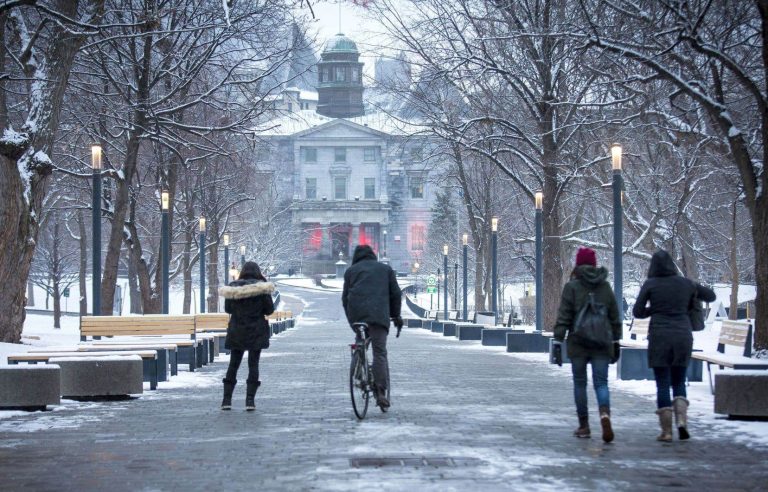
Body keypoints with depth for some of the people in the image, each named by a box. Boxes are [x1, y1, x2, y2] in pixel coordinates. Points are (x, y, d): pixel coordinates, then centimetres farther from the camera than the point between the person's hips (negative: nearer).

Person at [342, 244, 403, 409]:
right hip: (379, 315, -1)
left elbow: (345, 297, 18)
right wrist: (396, 316, 22)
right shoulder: (385, 269, 22)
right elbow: (396, 294, 17)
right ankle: (380, 392, -17)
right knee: (380, 352, -6)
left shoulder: (351, 270, 21)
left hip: (356, 315, 1)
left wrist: (351, 319, 23)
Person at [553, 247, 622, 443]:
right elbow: (615, 318, 11)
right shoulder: (605, 286, 7)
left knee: (579, 383, 9)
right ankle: (605, 414, -25)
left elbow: (563, 318, -9)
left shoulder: (572, 286, -5)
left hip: (578, 343, -2)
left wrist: (558, 342, -7)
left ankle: (584, 426, 14)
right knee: (601, 382, 2)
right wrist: (616, 342, 19)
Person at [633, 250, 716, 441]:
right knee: (679, 382, 14)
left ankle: (666, 430, 1)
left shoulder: (650, 284, -3)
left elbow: (637, 312, -1)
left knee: (662, 384, 4)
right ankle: (682, 420, -8)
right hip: (683, 334, 2)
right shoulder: (685, 283, 5)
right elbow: (711, 296, 18)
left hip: (659, 335, -2)